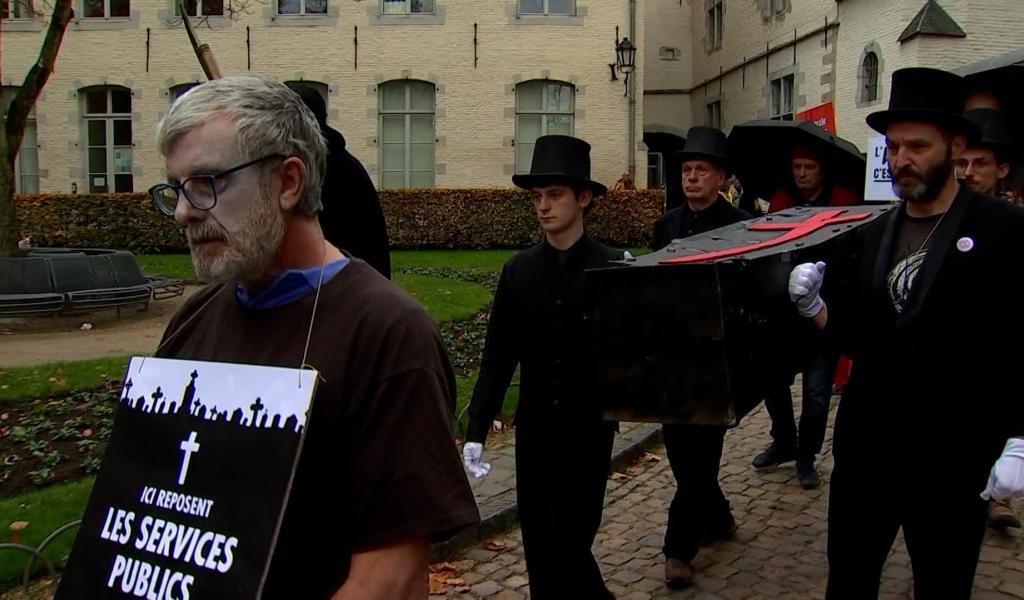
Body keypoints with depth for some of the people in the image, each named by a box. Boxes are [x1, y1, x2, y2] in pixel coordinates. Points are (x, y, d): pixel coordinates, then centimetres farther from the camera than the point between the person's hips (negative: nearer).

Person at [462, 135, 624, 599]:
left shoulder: (613, 269, -7)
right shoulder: (518, 271, 2)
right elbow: (498, 356, 3)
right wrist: (476, 431, 0)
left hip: (589, 429, -3)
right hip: (533, 428, 4)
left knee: (565, 546, -4)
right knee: (538, 548, 10)